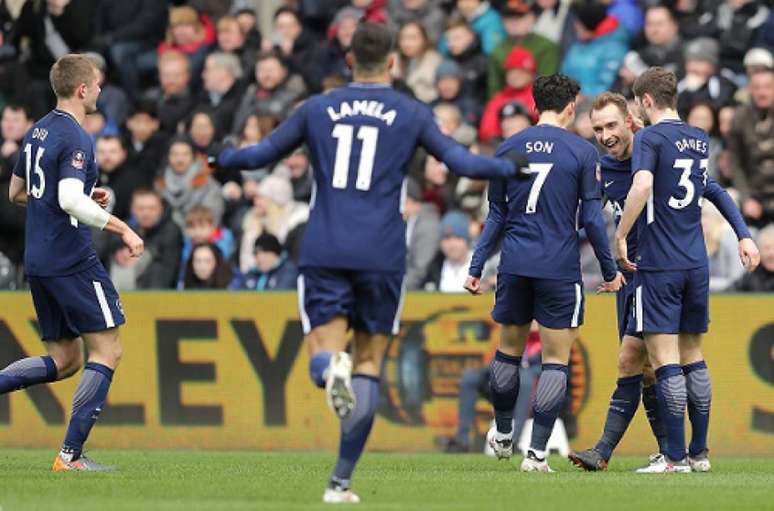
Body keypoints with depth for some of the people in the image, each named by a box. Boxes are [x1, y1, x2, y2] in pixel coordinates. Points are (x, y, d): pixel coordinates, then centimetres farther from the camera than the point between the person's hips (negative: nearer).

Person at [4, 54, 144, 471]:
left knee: (64, 361, 15)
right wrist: (121, 228, -22)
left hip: (38, 261, 9)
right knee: (106, 352, -3)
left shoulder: (37, 132, 14)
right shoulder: (75, 139, -14)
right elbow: (70, 200, -28)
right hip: (72, 261, -9)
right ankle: (71, 455, -7)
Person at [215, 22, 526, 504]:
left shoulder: (317, 108, 8)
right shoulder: (412, 114, 3)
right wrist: (510, 166, 19)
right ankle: (341, 481, 1)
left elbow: (261, 153, 15)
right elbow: (462, 162, 1)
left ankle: (332, 369, -39)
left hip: (323, 253, 1)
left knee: (323, 351, 2)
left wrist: (223, 158, 35)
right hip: (382, 256, -1)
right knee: (370, 360, 8)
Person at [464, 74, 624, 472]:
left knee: (509, 350, 19)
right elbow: (591, 218, -3)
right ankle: (536, 452, -4)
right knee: (556, 361, 2)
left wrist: (476, 267, 13)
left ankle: (502, 435, 33)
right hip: (560, 268, -4)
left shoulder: (508, 148, 6)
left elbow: (496, 215, 8)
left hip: (515, 264, 4)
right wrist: (610, 271, 6)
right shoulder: (582, 152, -4)